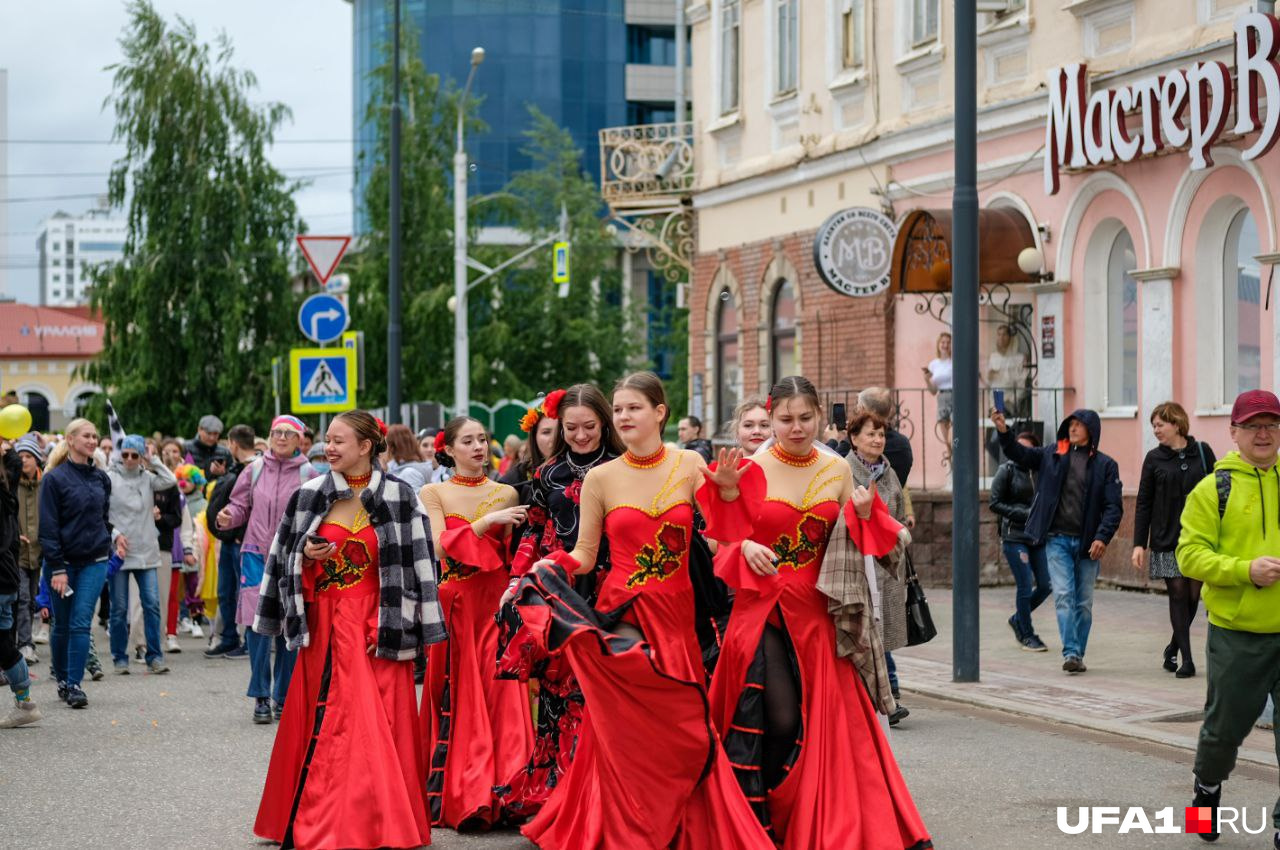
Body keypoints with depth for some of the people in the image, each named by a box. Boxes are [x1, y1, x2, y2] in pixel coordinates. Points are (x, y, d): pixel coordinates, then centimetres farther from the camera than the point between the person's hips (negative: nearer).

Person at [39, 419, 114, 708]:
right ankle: (61, 679, 24)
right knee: (62, 625, 8)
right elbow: (48, 527, -9)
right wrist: (57, 568, -14)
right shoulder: (55, 478, -7)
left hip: (94, 562, 3)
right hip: (64, 562, -3)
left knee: (81, 623, -6)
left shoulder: (101, 478, 8)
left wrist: (113, 540, 7)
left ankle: (74, 684, -7)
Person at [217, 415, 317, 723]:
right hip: (257, 555, 1)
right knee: (257, 624, -6)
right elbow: (240, 506, 9)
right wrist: (228, 518, -11)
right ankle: (260, 696, 4)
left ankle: (283, 698, 16)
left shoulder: (307, 475, -1)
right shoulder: (255, 470, 4)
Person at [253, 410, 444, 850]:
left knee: (376, 724, -4)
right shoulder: (309, 495, 5)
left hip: (375, 628, -2)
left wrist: (396, 628, -10)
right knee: (323, 724, 3)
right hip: (324, 626, 3)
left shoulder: (399, 498, -3)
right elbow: (284, 557, 14)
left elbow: (416, 563, -4)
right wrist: (307, 555, -9)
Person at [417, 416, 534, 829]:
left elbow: (516, 555, 7)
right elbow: (442, 546, -11)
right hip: (455, 604, -1)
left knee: (501, 691, -5)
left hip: (497, 602, 1)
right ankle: (458, 798, 6)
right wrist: (488, 520, -18)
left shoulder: (506, 494, 8)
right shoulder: (433, 494, 3)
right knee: (458, 698, 0)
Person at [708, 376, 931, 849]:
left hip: (814, 611, 4)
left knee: (822, 721, 4)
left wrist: (863, 515, -7)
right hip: (760, 607, -3)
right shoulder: (751, 471, -5)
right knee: (778, 719, -9)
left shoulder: (838, 471, 5)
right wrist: (746, 548, -20)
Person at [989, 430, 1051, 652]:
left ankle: (1018, 619, 28)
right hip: (1014, 537, -4)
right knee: (1025, 586, -5)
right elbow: (995, 504, -5)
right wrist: (1025, 514, -13)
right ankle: (1027, 635, 11)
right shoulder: (1007, 470, -4)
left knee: (1046, 585, 4)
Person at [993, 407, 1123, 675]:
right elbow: (1019, 454, 0)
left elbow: (1114, 507, -2)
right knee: (1063, 596, -10)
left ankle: (1078, 654, 16)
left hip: (1087, 542, 0)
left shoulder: (1105, 465, 2)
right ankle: (1071, 653, -14)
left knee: (1084, 602, 6)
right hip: (1057, 539, 0)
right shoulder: (1052, 456, 7)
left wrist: (1102, 537, -14)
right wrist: (1004, 431, -18)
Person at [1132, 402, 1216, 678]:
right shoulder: (1154, 459, 3)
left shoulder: (1202, 452, 3)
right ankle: (1186, 658, 1)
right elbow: (1144, 504, 4)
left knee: (1194, 595, 4)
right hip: (1167, 539, 0)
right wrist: (1139, 544, -2)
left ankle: (1173, 648, 24)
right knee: (1178, 594, -3)